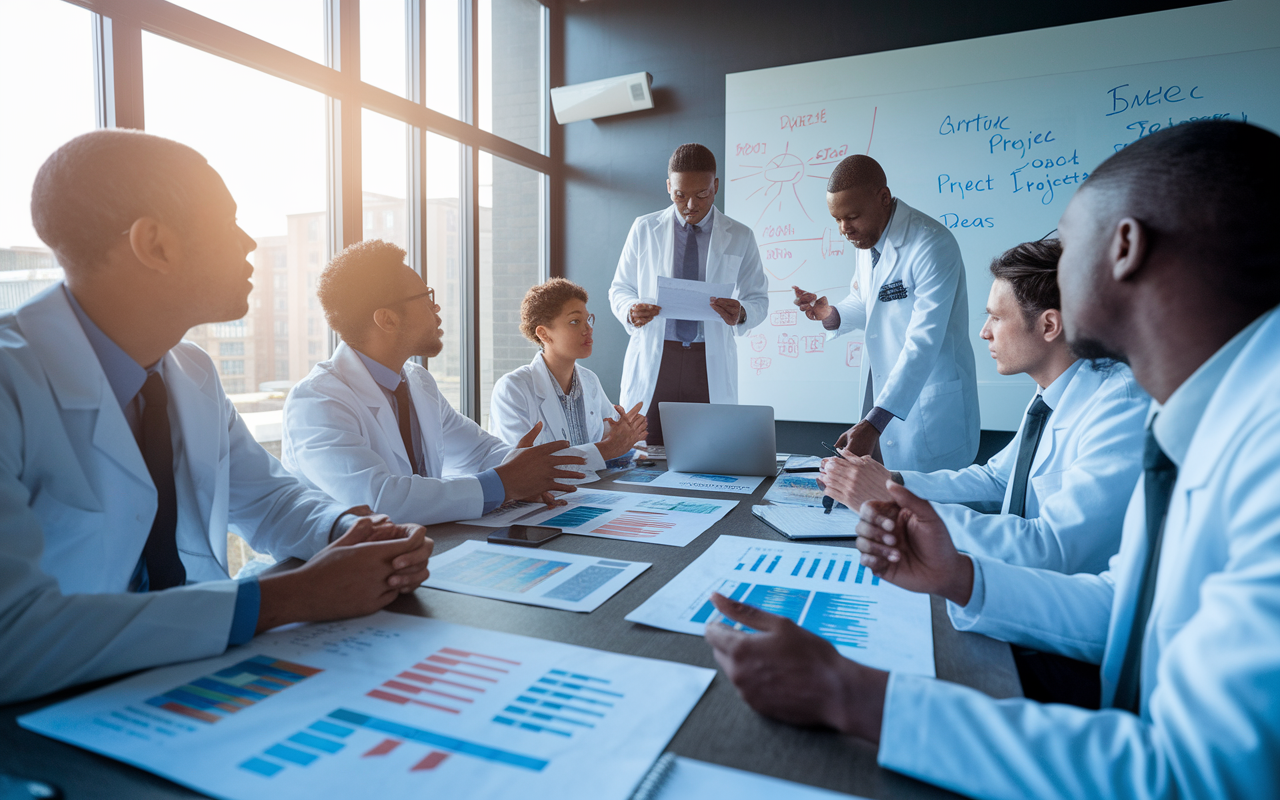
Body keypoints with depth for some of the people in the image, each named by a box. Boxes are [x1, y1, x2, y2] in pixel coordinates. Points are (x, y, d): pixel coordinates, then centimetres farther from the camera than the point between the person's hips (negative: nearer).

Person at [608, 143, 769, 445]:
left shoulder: (740, 238, 7)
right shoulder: (643, 229, 8)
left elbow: (758, 299, 10)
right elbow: (620, 289, 12)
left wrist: (740, 314, -15)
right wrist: (630, 311, -12)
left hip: (711, 367, 0)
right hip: (652, 361, 0)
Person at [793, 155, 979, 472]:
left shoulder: (932, 245, -22)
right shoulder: (867, 237, 5)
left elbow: (923, 343, -28)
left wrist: (873, 423, -34)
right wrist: (830, 314, -5)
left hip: (930, 409, -7)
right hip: (881, 390, 8)